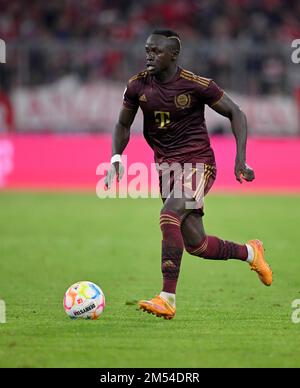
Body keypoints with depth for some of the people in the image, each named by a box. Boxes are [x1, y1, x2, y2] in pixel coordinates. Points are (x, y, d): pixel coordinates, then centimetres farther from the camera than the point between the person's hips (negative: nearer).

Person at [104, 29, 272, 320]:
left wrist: (240, 159, -10)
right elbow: (123, 125, 14)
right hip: (166, 165, 6)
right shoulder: (137, 86, -1)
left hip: (197, 162, -5)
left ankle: (167, 299, -29)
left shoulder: (196, 85, -13)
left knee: (169, 215, -30)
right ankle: (249, 252, 36)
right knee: (196, 245, 5)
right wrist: (116, 159, -3)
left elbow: (235, 113, -3)